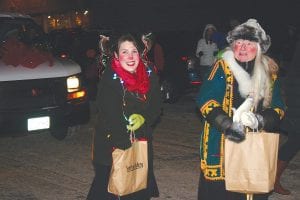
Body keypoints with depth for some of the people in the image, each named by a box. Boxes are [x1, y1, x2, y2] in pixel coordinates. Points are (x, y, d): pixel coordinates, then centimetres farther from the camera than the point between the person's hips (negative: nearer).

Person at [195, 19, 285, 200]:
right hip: (222, 142, -3)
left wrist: (261, 120, -15)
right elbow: (205, 99, -15)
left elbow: (278, 107, 6)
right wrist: (227, 124, -28)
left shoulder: (269, 72, 6)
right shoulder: (222, 67, -7)